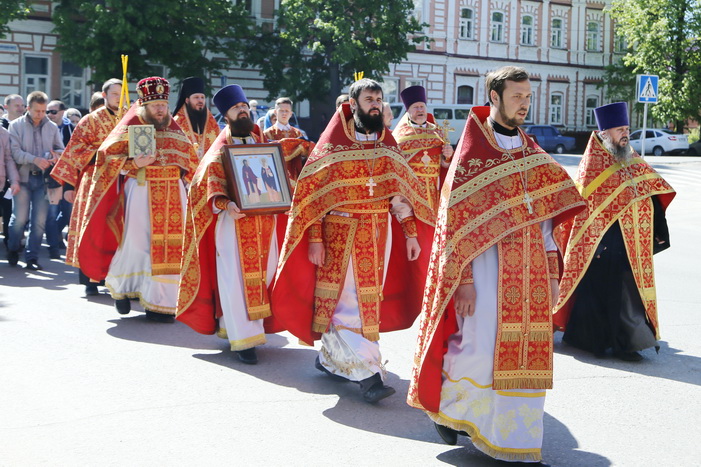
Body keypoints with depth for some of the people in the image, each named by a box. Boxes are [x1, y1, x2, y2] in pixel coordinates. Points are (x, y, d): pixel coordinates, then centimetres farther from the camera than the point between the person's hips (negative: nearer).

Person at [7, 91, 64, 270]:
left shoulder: (52, 127, 9)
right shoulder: (16, 125, 2)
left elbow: (60, 149, 9)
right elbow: (15, 151, -8)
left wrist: (56, 156, -15)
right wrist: (35, 159, -22)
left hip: (43, 178, 2)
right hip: (23, 177, -2)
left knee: (40, 220, 1)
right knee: (20, 218, 0)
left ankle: (32, 258, 9)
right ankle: (13, 251, 23)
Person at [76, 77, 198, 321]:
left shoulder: (175, 130, 14)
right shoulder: (130, 127, 0)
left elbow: (190, 161, 23)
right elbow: (107, 155, -5)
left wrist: (185, 177, 7)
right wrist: (134, 164, -18)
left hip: (173, 195, 4)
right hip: (141, 192, -4)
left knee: (171, 245, 0)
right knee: (137, 243, -4)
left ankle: (160, 302, 8)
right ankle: (120, 287, 22)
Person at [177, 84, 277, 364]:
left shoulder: (262, 142, 14)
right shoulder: (221, 149, 0)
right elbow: (210, 183, -9)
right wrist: (225, 204, -27)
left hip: (264, 220, 5)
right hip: (234, 220, -5)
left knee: (263, 274, 6)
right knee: (235, 278, -6)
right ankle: (242, 340, -1)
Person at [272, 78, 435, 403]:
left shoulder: (388, 144, 9)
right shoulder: (333, 142, -5)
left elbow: (401, 191, 11)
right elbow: (312, 191, -7)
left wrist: (410, 233, 5)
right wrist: (314, 238, -13)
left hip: (379, 233, 5)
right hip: (340, 232, -5)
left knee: (369, 299, 9)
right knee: (352, 303, -6)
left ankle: (331, 358, 25)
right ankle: (367, 373, -4)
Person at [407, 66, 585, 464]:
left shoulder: (533, 153, 13)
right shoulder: (473, 152, -4)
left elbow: (546, 216, 14)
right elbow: (456, 220, -9)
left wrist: (551, 273, 8)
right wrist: (463, 280, -14)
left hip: (530, 269, 5)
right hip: (487, 266, -5)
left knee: (524, 355, 6)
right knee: (481, 351, -4)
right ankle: (447, 407, 22)